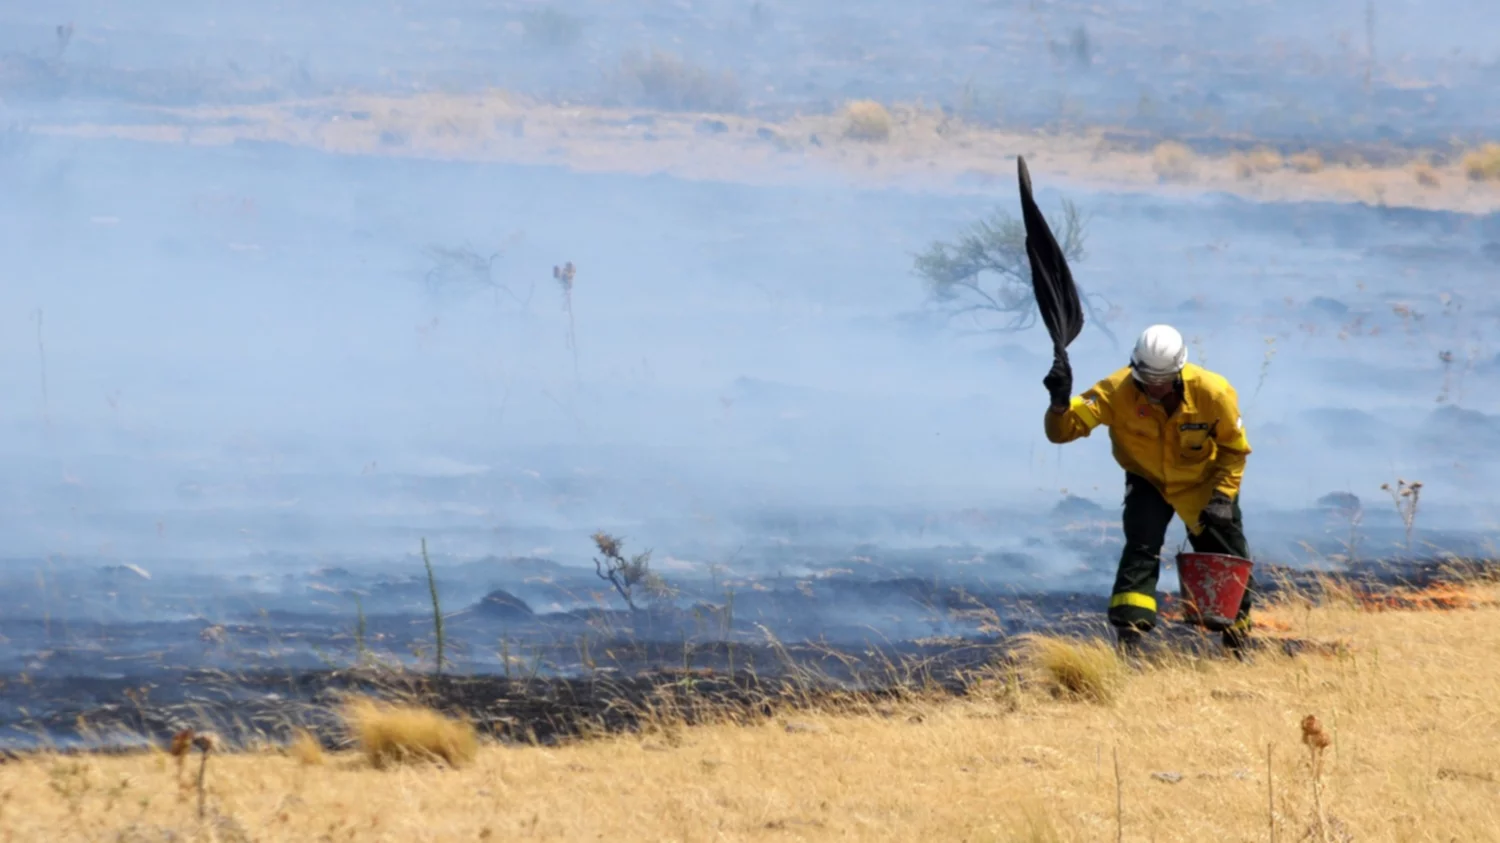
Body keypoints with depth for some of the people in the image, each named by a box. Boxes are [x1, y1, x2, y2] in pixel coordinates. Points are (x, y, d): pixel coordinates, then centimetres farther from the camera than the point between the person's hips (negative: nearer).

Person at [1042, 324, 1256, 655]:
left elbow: (1234, 448, -11)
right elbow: (1064, 429, -37)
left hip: (1203, 483, 1)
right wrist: (1060, 404, -59)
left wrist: (1222, 497, -19)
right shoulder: (1116, 391, -31)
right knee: (1140, 550, -22)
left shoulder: (1212, 392, -29)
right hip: (1148, 482, 0)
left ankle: (1238, 640, 29)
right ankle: (1128, 635, -19)